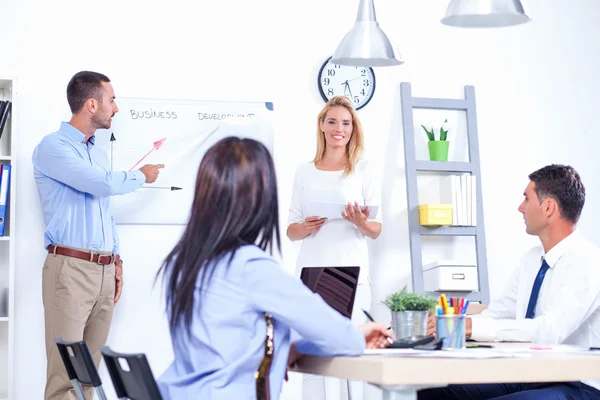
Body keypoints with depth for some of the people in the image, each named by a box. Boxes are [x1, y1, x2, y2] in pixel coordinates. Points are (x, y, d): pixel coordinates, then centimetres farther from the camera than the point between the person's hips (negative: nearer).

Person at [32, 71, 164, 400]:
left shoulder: (97, 151, 18)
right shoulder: (52, 147, -7)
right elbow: (104, 184, -18)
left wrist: (116, 260, 19)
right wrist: (141, 176, 0)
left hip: (104, 270, 7)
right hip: (70, 268, -7)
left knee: (90, 369, 7)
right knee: (65, 371, -9)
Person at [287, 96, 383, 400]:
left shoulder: (363, 170, 6)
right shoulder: (304, 172, 11)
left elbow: (376, 231, 6)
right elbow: (291, 230, 12)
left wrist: (362, 223, -15)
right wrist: (305, 228, -9)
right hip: (310, 272, 2)